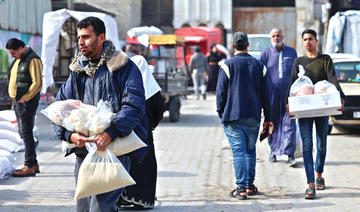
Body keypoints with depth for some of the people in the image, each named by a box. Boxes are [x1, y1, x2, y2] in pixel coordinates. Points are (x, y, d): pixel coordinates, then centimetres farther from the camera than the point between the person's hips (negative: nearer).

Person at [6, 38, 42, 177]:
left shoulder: (33, 60, -13)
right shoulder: (18, 60, 16)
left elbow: (37, 83, -20)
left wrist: (24, 98, -17)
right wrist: (14, 97, 11)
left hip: (27, 102, -9)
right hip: (17, 101, 10)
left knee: (26, 133, -9)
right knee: (23, 133, 11)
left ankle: (29, 167, -7)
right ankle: (34, 164, 18)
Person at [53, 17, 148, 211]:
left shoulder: (123, 67, -3)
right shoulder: (77, 70, 14)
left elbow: (134, 104, -13)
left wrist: (110, 133, -25)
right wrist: (69, 134, -9)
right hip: (84, 148, 6)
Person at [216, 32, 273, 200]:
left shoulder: (227, 65, -5)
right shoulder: (259, 66, 7)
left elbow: (221, 92, -5)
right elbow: (265, 94, 9)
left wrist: (221, 112, 7)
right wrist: (268, 118, 14)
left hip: (233, 116, -3)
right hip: (253, 117, 3)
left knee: (238, 151, -4)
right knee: (250, 150, 14)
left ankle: (241, 188, -7)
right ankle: (250, 185, 18)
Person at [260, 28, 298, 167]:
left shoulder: (292, 52, 10)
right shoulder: (265, 53, 5)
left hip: (288, 94, 0)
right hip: (271, 94, 0)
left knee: (289, 123, -9)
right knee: (273, 123, 8)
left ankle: (290, 154, -11)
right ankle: (273, 150, 24)